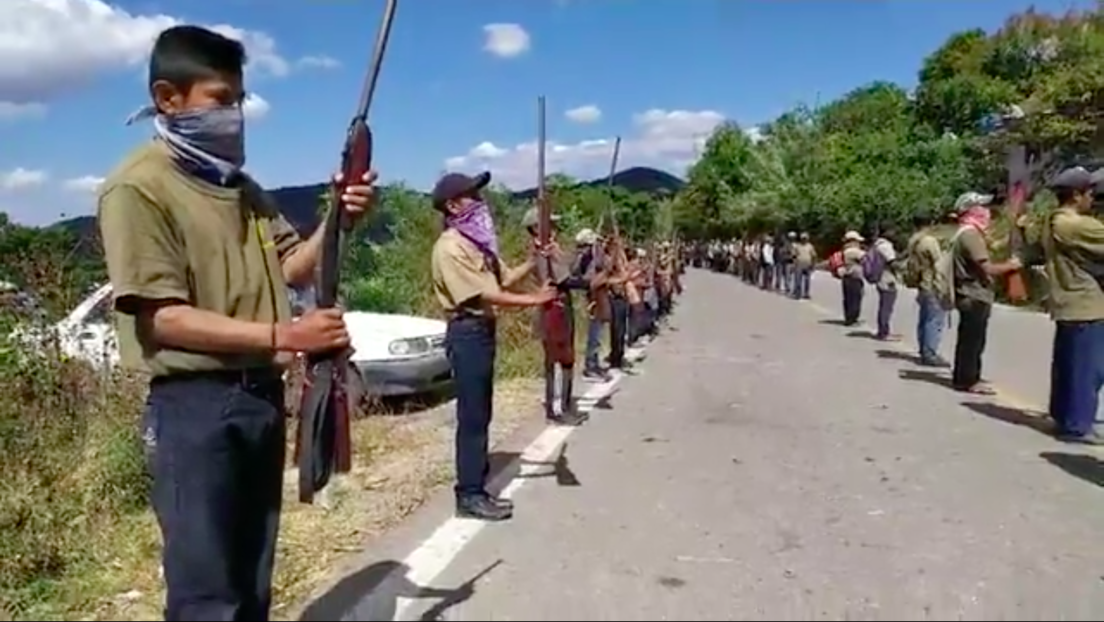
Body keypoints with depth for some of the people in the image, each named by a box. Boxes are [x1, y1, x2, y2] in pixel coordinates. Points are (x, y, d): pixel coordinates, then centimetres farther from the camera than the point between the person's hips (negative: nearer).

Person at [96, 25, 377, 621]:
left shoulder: (242, 186, 14)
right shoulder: (138, 186, -10)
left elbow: (292, 268, 13)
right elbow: (162, 318, -17)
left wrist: (337, 220, -5)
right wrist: (284, 336, -22)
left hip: (262, 394, 8)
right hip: (193, 404, -7)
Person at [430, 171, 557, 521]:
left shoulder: (477, 241, 15)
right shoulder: (450, 247, -15)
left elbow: (505, 280, 15)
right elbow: (483, 294, -20)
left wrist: (534, 261, 0)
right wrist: (533, 300, -20)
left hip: (483, 329, 10)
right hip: (467, 332, -10)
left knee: (481, 414, 13)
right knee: (472, 416, -6)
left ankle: (477, 488, 21)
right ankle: (469, 496, 2)